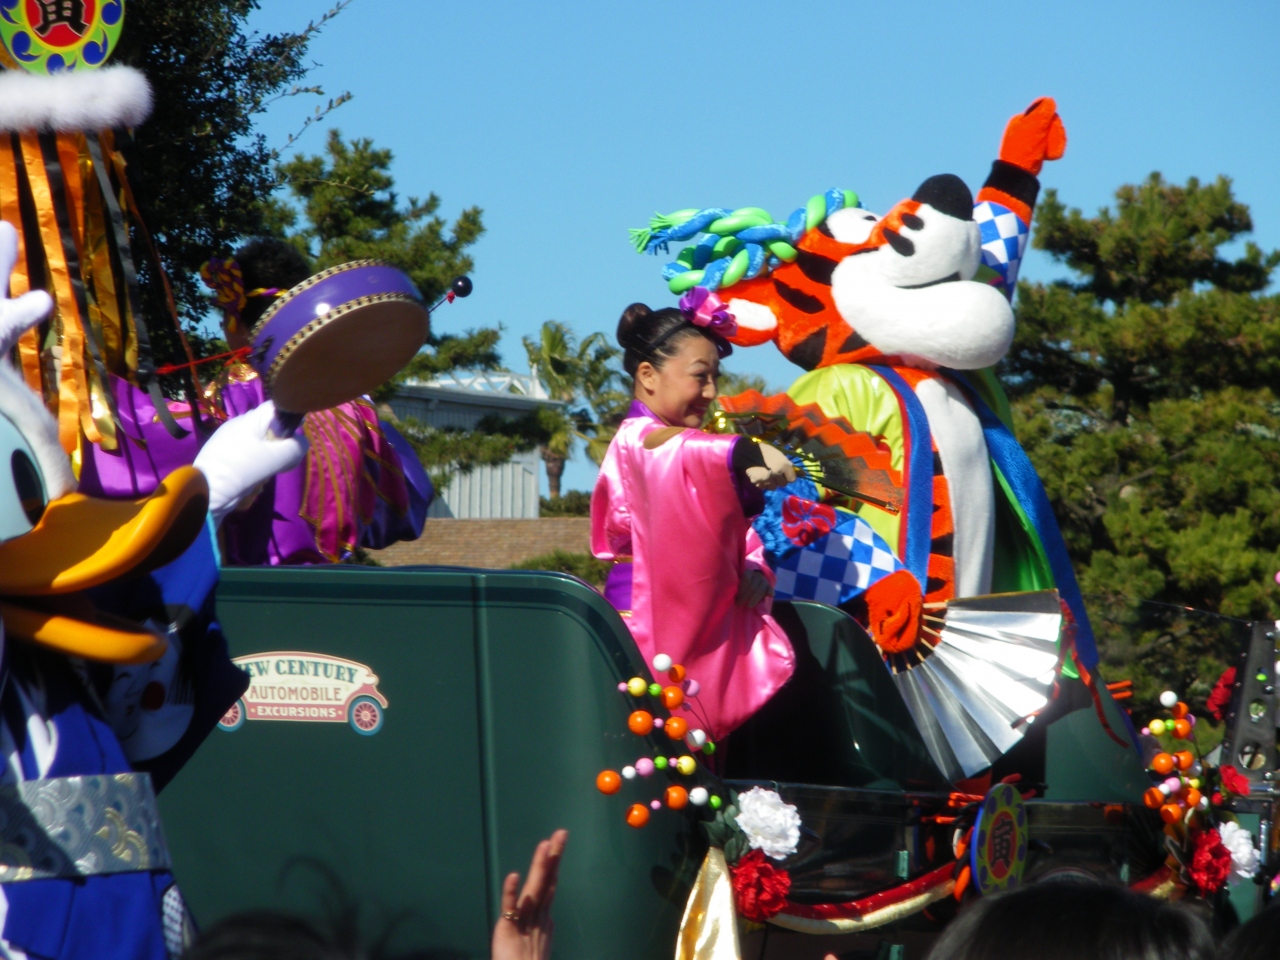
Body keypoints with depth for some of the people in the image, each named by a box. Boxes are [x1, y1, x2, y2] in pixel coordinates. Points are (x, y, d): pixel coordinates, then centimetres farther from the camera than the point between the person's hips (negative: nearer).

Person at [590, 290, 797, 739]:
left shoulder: (693, 447, 19)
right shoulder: (636, 439, -8)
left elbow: (737, 528, 14)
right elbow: (674, 449, -34)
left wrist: (754, 572, -7)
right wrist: (746, 452, -49)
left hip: (710, 616, 9)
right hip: (653, 614, -9)